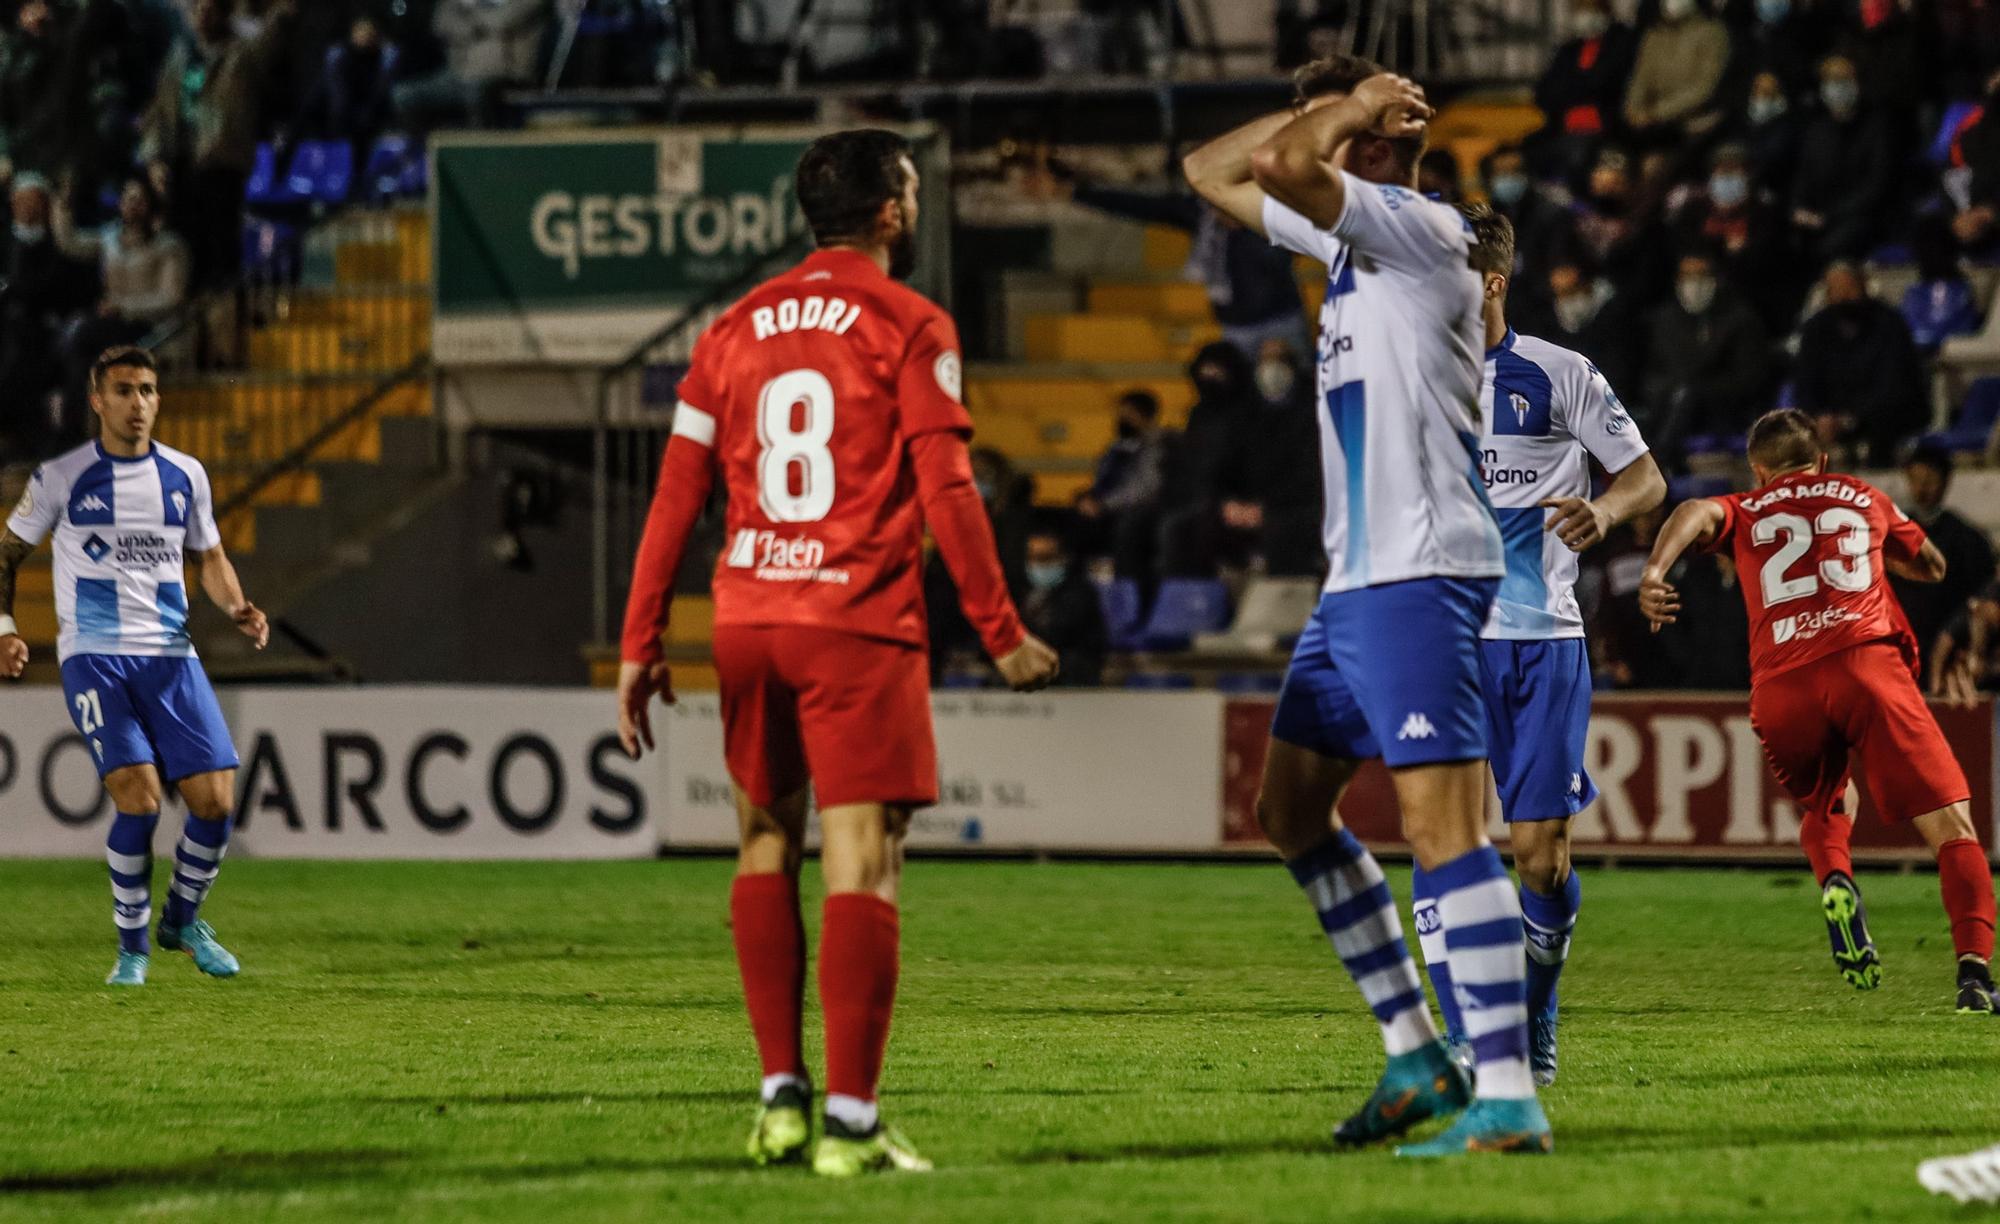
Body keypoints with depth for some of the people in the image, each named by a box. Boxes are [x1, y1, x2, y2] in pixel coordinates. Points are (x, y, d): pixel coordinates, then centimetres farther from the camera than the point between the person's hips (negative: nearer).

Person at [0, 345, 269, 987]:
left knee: (215, 802, -6)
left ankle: (182, 919, 22)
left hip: (171, 656, 4)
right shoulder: (60, 478, 0)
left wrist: (236, 607, 0)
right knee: (139, 798, -20)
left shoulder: (185, 475, 8)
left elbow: (209, 557, 20)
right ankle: (132, 945, -1)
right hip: (94, 659, -4)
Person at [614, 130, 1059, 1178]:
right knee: (862, 863, -6)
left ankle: (781, 1096, 14)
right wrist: (1002, 634, -1)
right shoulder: (910, 327, -2)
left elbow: (677, 493, 10)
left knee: (766, 843, 18)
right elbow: (946, 493, -8)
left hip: (747, 620, 5)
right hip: (860, 624, -5)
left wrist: (640, 644, 14)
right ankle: (851, 1122, -11)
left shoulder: (735, 329, 12)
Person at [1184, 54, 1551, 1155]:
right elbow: (1211, 170, 26)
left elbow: (1283, 166, -27)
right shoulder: (1349, 235, 16)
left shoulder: (1422, 230, -11)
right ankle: (1416, 1054, 18)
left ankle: (1508, 1097, -20)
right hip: (1355, 580, 10)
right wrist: (1328, 112, 13)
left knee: (1442, 823, -16)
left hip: (1420, 579, -10)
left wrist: (1350, 113, -8)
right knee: (1289, 809, 15)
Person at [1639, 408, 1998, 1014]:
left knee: (1820, 812, 29)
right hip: (1866, 663, -1)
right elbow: (1932, 565, 41)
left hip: (1781, 690, 1)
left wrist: (1655, 569, -15)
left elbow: (1699, 511, 0)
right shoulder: (1863, 498, 26)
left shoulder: (1745, 511, 24)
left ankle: (1834, 881, -4)